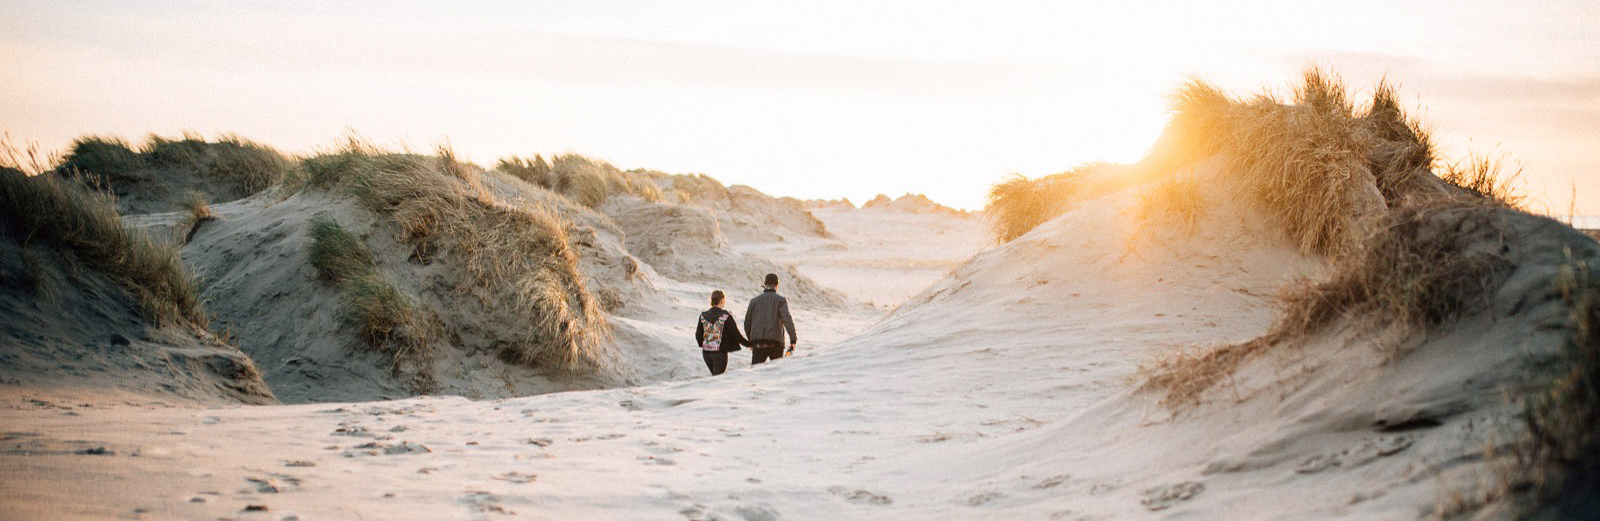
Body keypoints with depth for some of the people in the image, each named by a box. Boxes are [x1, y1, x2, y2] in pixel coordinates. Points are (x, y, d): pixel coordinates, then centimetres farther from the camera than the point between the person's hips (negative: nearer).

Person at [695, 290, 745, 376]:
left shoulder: (703, 316, 1)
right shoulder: (726, 316, -12)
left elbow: (698, 335, 5)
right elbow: (736, 334, -9)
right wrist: (748, 344, 4)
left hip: (706, 353, 5)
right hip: (720, 353, -5)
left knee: (715, 376, 21)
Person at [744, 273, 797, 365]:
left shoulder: (754, 301, 11)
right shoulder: (780, 300, 0)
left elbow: (747, 322, 14)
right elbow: (787, 319, -13)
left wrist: (750, 341, 26)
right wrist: (793, 340, -15)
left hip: (758, 343, 2)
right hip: (775, 343, -2)